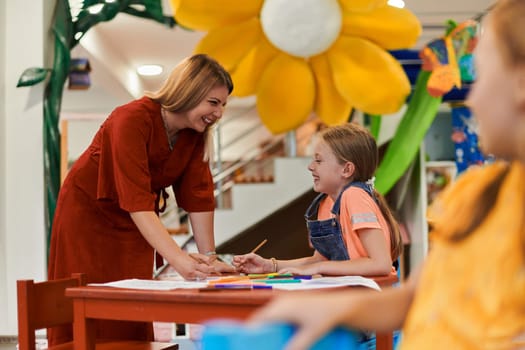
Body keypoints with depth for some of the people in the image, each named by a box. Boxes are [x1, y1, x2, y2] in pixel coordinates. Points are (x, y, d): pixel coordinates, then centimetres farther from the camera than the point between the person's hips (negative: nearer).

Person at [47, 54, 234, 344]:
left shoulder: (197, 132, -11)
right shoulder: (132, 120, -31)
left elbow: (199, 197, -8)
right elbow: (136, 201, -38)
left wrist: (208, 257, -13)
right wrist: (178, 259, -46)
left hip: (136, 224, 6)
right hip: (88, 213, -5)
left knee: (133, 320, 4)